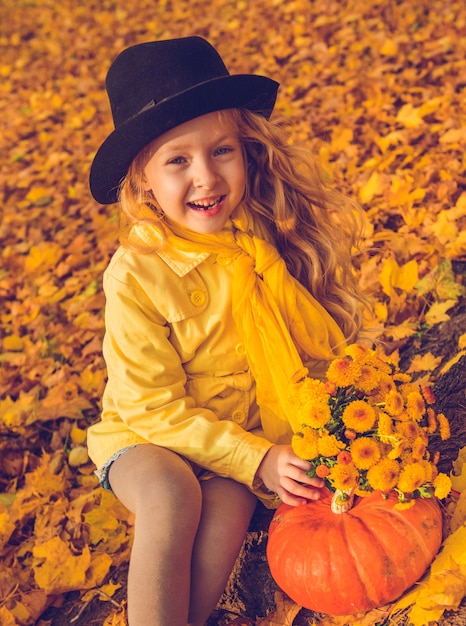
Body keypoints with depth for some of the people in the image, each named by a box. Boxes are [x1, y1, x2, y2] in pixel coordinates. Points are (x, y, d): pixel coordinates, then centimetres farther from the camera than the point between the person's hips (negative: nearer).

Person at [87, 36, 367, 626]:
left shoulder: (272, 237, -12)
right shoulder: (136, 274, -21)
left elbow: (329, 346, -2)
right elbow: (155, 407, -16)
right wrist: (255, 459, -22)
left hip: (254, 430, 3)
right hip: (147, 435, -2)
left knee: (227, 503, -25)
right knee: (171, 494, -31)